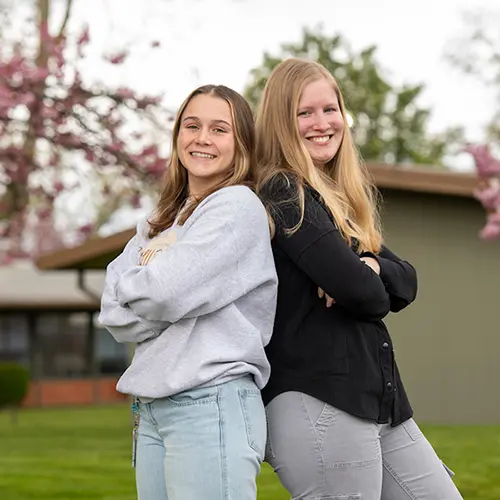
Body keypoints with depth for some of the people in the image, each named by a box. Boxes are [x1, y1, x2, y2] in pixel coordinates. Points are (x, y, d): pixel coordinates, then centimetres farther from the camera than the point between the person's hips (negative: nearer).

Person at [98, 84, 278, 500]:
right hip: (152, 409, 7)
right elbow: (115, 315, 6)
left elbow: (166, 293, -15)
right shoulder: (160, 221, 18)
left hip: (212, 402, -7)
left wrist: (128, 283, 4)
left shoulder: (238, 206, -4)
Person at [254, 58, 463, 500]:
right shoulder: (283, 194, -10)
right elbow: (362, 292, -20)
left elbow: (406, 282, 10)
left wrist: (372, 268, -11)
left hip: (379, 402, 9)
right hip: (319, 408, -9)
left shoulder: (344, 197, 17)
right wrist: (373, 286, 2)